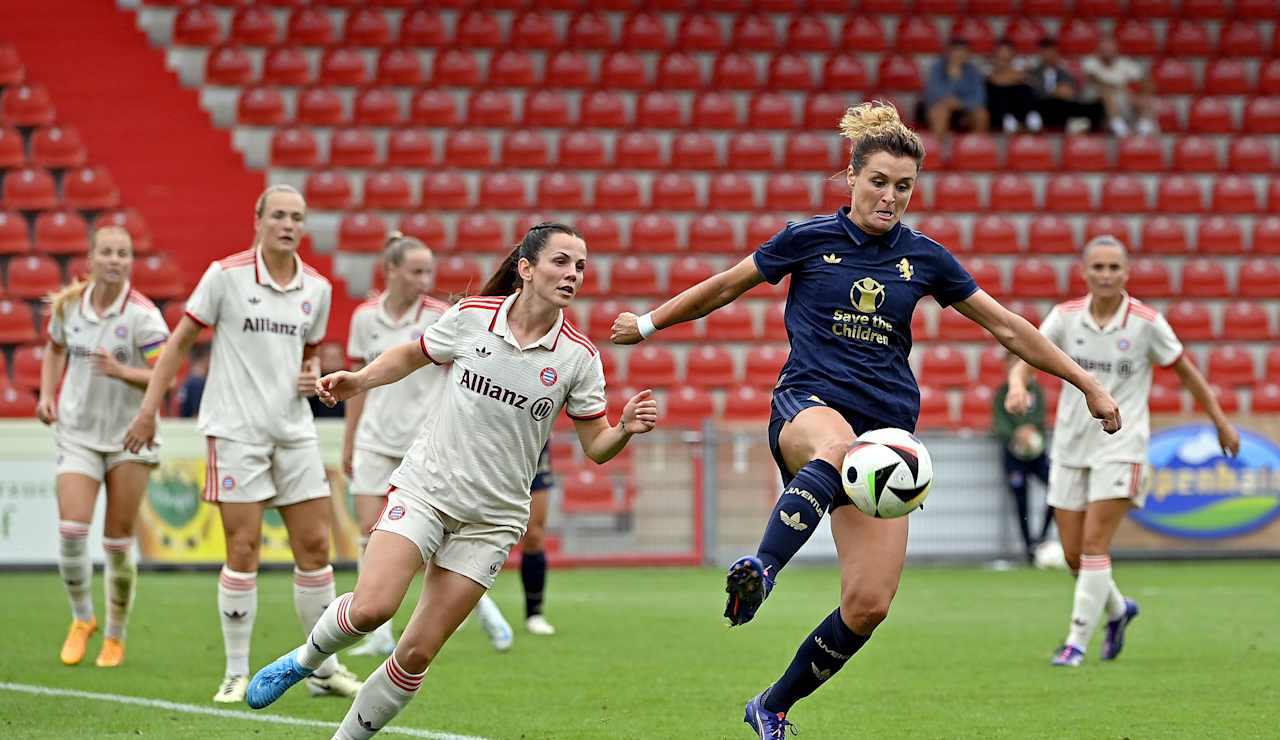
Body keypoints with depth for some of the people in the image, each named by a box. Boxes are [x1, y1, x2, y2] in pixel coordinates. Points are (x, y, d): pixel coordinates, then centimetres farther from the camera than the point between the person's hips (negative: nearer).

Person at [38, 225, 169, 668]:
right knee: (71, 529, -14)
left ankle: (115, 638, 19)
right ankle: (81, 619, 11)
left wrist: (122, 371, -32)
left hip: (129, 438, -2)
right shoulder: (68, 304, 1)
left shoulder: (143, 315, -12)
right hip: (77, 433, 2)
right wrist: (47, 394, 7)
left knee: (118, 544, 1)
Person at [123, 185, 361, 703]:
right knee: (243, 549, -6)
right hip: (235, 429, -5)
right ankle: (237, 674, 3)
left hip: (294, 430, 5)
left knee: (315, 544, 3)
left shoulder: (317, 288, 7)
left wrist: (312, 377, -2)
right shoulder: (226, 275, -6)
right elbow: (180, 340, -1)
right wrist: (148, 409, -5)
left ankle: (324, 668, 14)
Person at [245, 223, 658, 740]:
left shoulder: (579, 357, -4)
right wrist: (357, 381, -2)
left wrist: (626, 429, -19)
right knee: (371, 608, -22)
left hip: (492, 517, 1)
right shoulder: (471, 316, -5)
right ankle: (306, 658, 8)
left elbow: (596, 446, 2)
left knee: (417, 653, -3)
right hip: (425, 488, -1)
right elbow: (414, 355, 14)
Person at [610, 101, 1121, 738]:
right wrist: (648, 324, 23)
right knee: (836, 446, -45)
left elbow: (1007, 327, 15)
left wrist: (1088, 385, 15)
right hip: (809, 405, -3)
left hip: (887, 431, 3)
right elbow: (726, 286, 16)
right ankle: (760, 569, -59)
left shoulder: (923, 257, 7)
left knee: (868, 606, -7)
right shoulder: (809, 239, 1)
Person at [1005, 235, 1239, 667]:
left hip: (1120, 448, -4)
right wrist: (1017, 386, -32)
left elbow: (1185, 371, 3)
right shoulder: (1065, 316, -1)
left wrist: (1220, 421, 9)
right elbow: (1026, 359, -9)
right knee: (1073, 554, 6)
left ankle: (1077, 641, -7)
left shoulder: (1147, 323, -8)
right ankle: (1118, 610, 34)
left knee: (1093, 545, -14)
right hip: (1071, 447, 4)